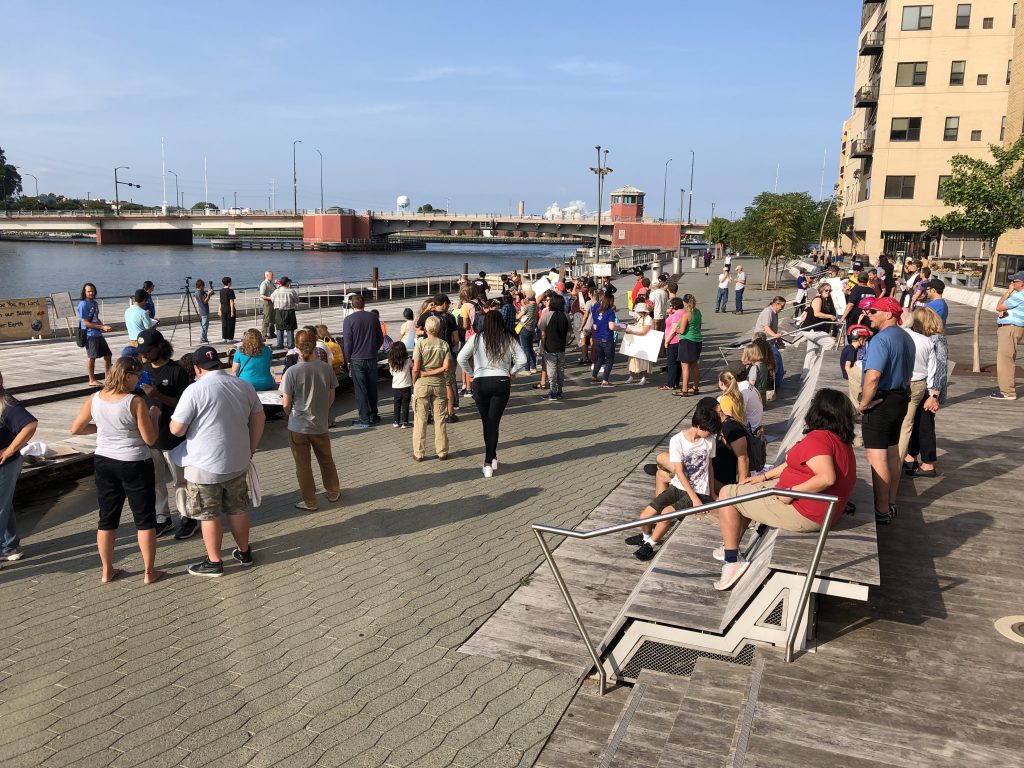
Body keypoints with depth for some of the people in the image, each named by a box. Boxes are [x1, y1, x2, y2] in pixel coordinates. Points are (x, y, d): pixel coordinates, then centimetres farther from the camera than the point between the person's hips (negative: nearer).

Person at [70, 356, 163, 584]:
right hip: (134, 465, -5)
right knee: (145, 518, 8)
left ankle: (107, 571, 25)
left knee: (107, 518, 16)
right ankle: (149, 572, 14)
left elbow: (75, 429, 8)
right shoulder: (135, 402, -18)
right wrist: (153, 415, 0)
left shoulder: (94, 400, -2)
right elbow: (150, 439, -14)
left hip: (104, 463, 5)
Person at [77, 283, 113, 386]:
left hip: (98, 334, 8)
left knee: (107, 354, 11)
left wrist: (104, 326, 4)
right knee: (91, 356, -1)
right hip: (89, 334, -8)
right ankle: (92, 380, 8)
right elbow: (85, 323, -16)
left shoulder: (95, 303, 13)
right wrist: (102, 327, -17)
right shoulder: (83, 304, -12)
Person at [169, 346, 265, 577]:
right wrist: (251, 448, 19)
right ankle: (244, 552, 31)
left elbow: (176, 429, -15)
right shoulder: (244, 386, 1)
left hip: (205, 466, -5)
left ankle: (214, 562, 16)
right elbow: (259, 419, 10)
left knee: (209, 515, 7)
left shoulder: (195, 390, -16)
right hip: (238, 462, 5)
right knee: (238, 508, 19)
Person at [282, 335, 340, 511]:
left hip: (298, 426, -3)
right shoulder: (326, 368, -9)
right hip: (321, 424, 3)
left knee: (303, 465, 11)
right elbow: (331, 397, 2)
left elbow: (286, 404, -13)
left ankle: (310, 502, 21)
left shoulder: (292, 372, -18)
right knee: (326, 460, 23)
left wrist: (292, 415, 8)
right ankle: (333, 492, 38)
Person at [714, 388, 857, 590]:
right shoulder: (842, 441, 11)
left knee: (727, 494, 0)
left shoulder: (818, 437, -22)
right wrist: (765, 476, 16)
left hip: (801, 513, -11)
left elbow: (826, 477, -37)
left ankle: (732, 561, 0)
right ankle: (732, 547, 29)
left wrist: (792, 491, -26)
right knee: (746, 491, 26)